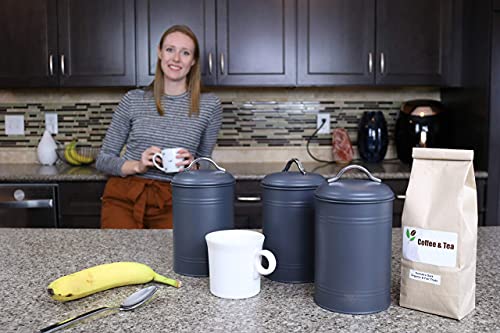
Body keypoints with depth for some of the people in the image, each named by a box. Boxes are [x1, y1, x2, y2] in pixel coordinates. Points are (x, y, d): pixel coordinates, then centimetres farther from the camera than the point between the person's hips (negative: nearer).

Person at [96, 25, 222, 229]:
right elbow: (103, 159, 6)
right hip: (123, 198, 1)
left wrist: (192, 166, -12)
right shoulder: (133, 100, 1)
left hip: (170, 204, 0)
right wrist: (137, 166, -14)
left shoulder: (209, 106, 0)